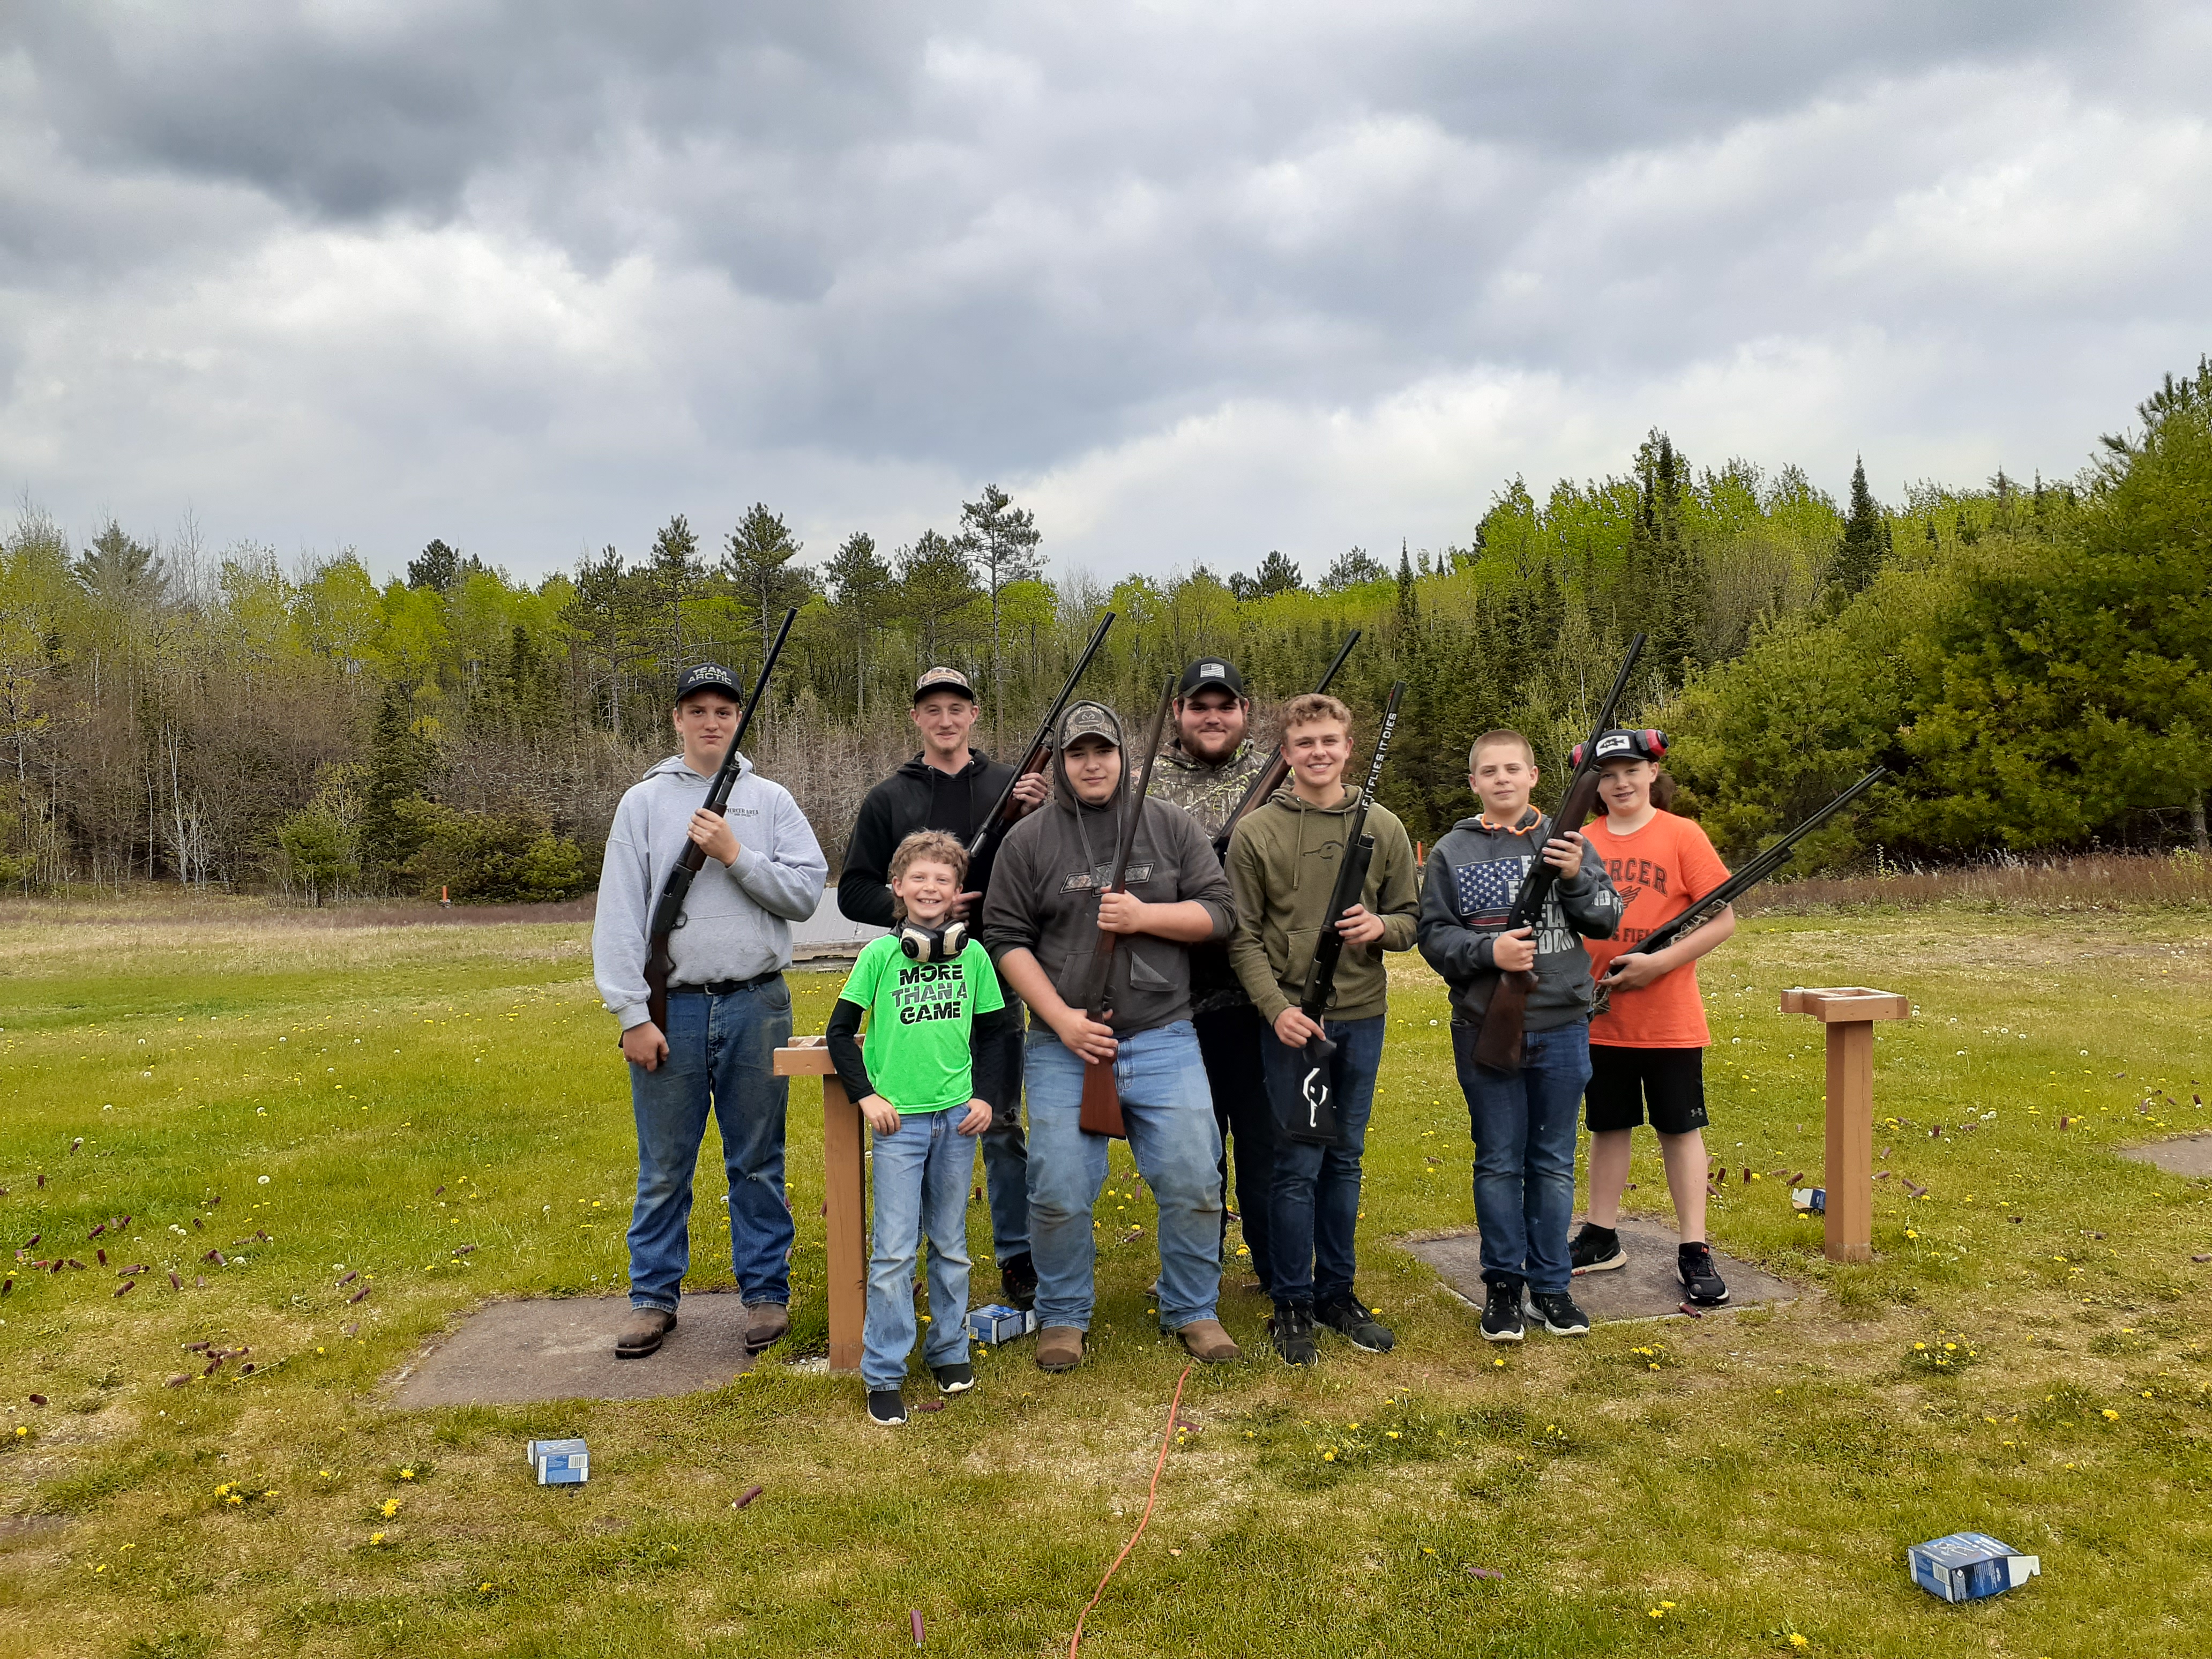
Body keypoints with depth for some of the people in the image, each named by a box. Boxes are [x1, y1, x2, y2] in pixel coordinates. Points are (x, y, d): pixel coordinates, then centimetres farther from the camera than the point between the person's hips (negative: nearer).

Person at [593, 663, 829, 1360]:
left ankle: (766, 1291, 20)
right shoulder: (644, 803, 4)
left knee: (758, 1163, 9)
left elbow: (806, 893, -2)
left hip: (756, 1006, 0)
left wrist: (736, 856, -13)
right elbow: (618, 916, -1)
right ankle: (653, 1297, 21)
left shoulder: (771, 801, 7)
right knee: (663, 1167, 8)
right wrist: (632, 1015, -7)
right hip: (671, 1008, 0)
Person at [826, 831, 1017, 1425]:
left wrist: (985, 1095, 2)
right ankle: (884, 1375, 8)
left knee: (950, 1244, 13)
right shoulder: (880, 954, -3)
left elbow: (993, 1034, 12)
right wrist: (866, 1095, -6)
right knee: (894, 1251, -2)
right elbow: (840, 1031, 2)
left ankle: (949, 1351, 28)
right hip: (898, 1119, -2)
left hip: (957, 1116, 2)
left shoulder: (973, 955, 3)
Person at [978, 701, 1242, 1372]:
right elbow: (1005, 938, 1)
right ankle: (1063, 1315, 22)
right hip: (1065, 1044, -1)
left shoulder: (1170, 827, 7)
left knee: (1193, 1182, 1)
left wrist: (1143, 916, -12)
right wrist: (1061, 1018, -9)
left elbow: (1218, 913, 5)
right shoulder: (1030, 839, 4)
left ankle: (1192, 1310, 21)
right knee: (1059, 1191, 1)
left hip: (1163, 1039, 1)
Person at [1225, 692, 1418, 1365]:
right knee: (1297, 1165, 1)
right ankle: (1293, 1305, 14)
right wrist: (1276, 1008, -15)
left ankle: (1338, 1293, 26)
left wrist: (1381, 926, -12)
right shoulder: (1255, 832, -4)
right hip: (1291, 1019, -3)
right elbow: (1243, 937, -4)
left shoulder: (1384, 828, 5)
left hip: (1362, 1016, 3)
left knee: (1345, 1161, 13)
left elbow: (1411, 919, 10)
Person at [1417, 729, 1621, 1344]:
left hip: (1561, 1026, 1)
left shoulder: (1565, 840, 5)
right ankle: (1503, 1283, 18)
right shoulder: (1452, 852, 3)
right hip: (1485, 1029, -1)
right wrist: (1489, 951, -17)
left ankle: (1551, 1283, 21)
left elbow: (1608, 921, 2)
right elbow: (1434, 935, 0)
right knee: (1499, 1163, 7)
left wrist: (1578, 877, -16)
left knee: (1554, 1162, 10)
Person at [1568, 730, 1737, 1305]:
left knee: (1680, 1127, 5)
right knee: (1608, 1126, 14)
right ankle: (1601, 1239, 26)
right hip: (1600, 1016, 3)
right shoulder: (1583, 842, 5)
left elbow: (1724, 918, -8)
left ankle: (1694, 1251, 14)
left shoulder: (1682, 835, -6)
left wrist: (1660, 962, -17)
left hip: (1669, 1017, -3)